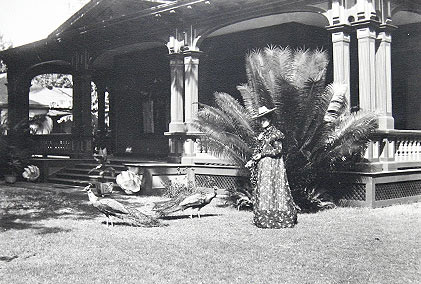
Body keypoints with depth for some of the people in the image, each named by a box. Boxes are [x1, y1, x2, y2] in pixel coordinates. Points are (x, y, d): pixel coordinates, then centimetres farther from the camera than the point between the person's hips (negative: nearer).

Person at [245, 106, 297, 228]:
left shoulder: (275, 133, -6)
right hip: (262, 166, 8)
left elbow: (278, 150, -12)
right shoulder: (262, 135, 15)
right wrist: (251, 161, 3)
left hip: (272, 165, -7)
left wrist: (262, 154, -11)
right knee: (261, 190, 5)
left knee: (271, 189, -8)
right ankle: (263, 218, 8)